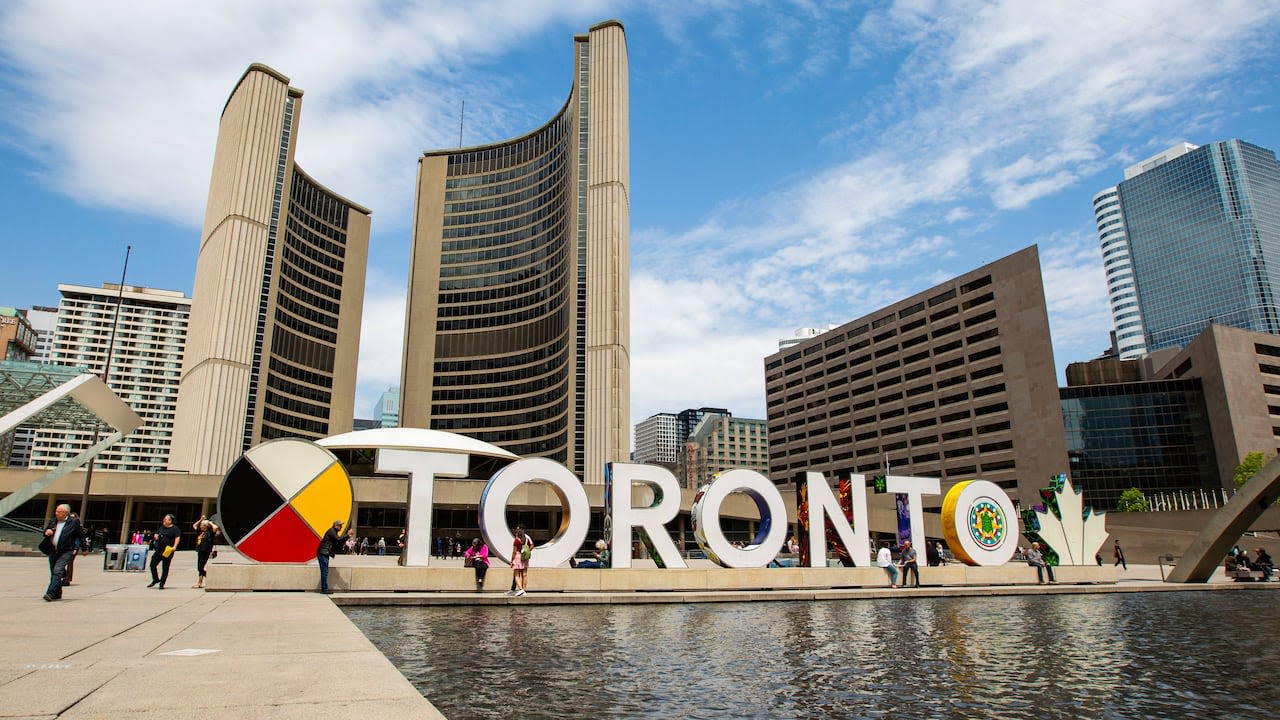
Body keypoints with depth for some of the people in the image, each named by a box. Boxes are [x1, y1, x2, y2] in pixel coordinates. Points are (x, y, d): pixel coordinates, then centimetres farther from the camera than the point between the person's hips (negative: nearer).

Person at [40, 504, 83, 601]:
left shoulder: (74, 522, -3)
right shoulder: (53, 522, 13)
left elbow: (80, 536, 3)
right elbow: (45, 532, 21)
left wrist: (76, 548, 6)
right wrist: (46, 532, -4)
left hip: (66, 552, -6)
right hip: (53, 551, 6)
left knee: (57, 571, -19)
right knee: (53, 573, 12)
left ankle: (50, 594, -23)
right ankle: (57, 594, 24)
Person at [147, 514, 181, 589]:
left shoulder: (175, 529, -7)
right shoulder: (162, 527, 15)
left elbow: (177, 538, -15)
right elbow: (156, 534, 29)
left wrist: (174, 547, -28)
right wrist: (156, 536, 4)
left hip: (168, 551, -7)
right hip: (159, 550, 7)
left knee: (165, 568, -1)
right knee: (152, 564, 7)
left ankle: (162, 584, 10)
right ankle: (155, 580, 28)